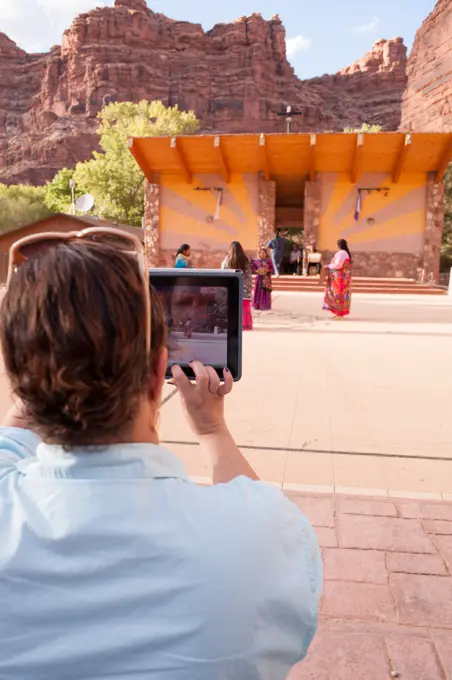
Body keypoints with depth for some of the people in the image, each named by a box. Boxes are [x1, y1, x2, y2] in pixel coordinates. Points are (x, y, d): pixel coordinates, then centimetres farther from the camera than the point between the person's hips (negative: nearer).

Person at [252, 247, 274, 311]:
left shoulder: (269, 261, -1)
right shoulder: (256, 261, 6)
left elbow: (272, 269, 1)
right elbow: (253, 268, 12)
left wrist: (267, 270, -17)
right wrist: (257, 271, -8)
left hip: (266, 278, -2)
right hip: (259, 278, 2)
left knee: (265, 292, -4)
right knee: (258, 291, 2)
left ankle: (265, 306, 2)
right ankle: (257, 305, 12)